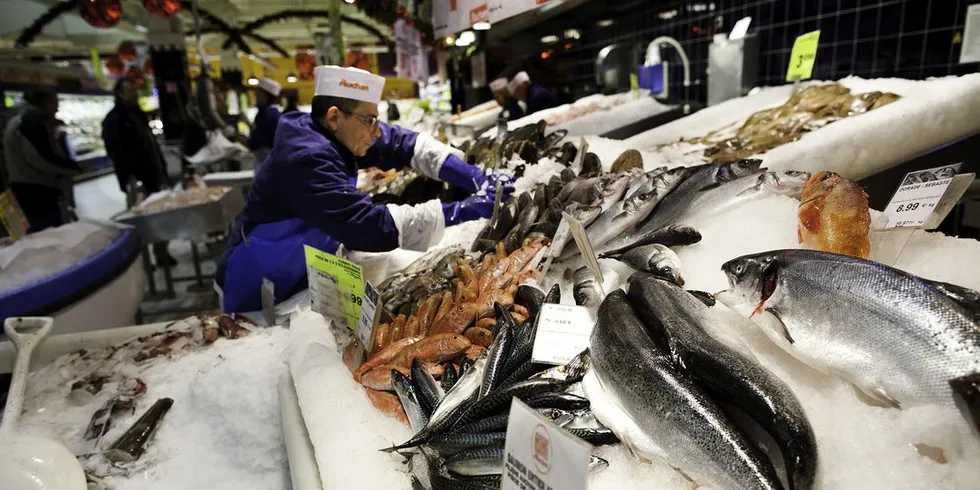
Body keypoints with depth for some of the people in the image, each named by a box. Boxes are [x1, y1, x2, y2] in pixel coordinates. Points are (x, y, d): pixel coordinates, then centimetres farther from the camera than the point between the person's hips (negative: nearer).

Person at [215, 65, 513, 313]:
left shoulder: (337, 134, -8)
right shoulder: (305, 160, -33)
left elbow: (407, 145, -9)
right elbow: (371, 226, -40)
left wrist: (475, 178, -21)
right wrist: (461, 210, -38)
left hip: (304, 278, 8)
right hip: (261, 293, -8)